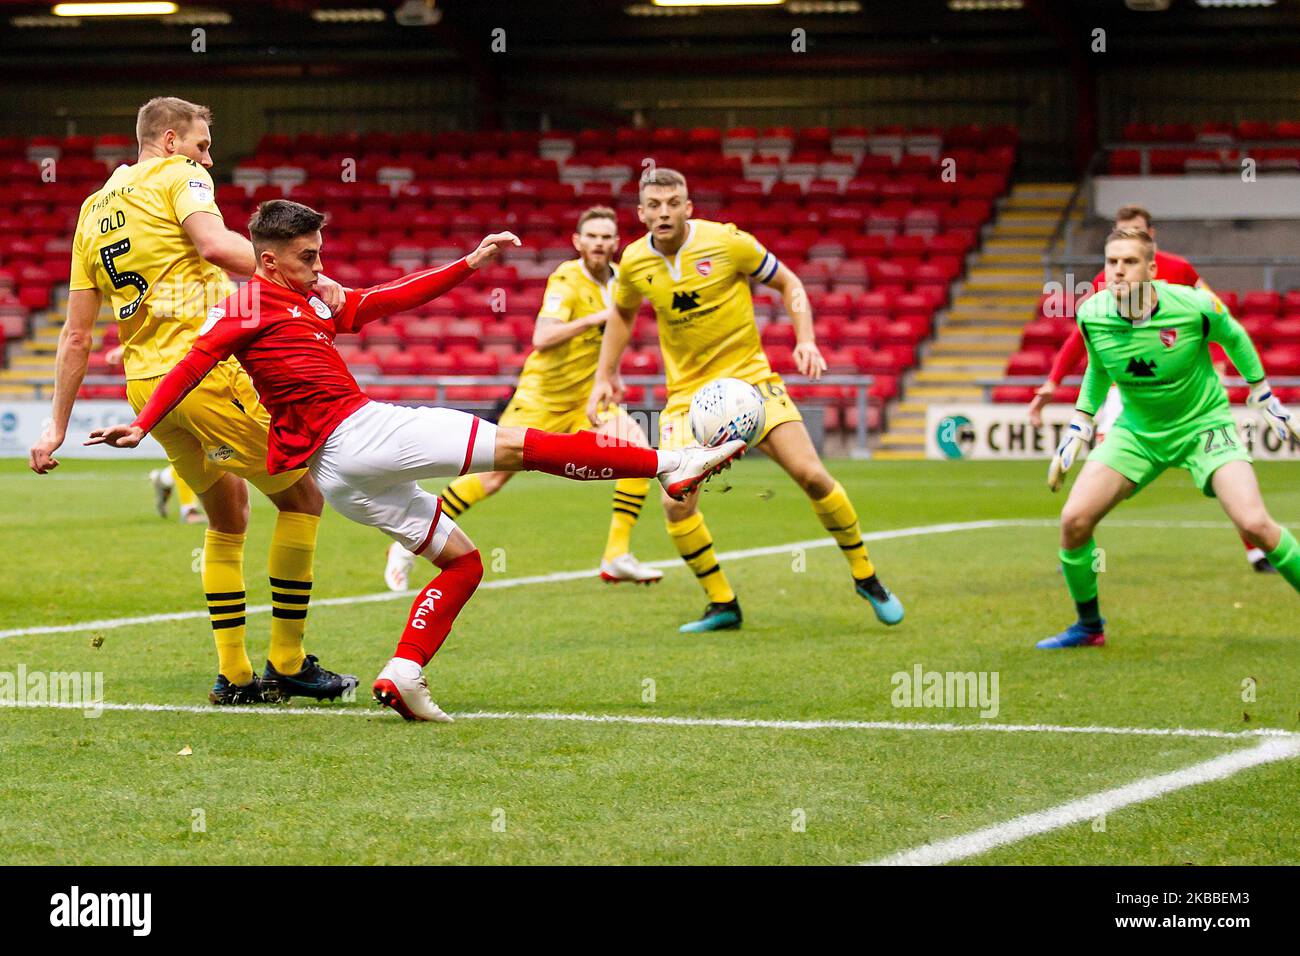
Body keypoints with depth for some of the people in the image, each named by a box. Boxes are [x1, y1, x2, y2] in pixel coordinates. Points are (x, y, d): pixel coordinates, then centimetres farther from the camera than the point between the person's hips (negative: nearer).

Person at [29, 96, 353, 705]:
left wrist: (58, 425, 20)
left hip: (143, 385, 8)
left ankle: (234, 675, 15)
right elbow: (216, 245, -22)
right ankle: (286, 665, 4)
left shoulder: (93, 211, 20)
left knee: (228, 520, 21)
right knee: (302, 498, 5)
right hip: (203, 369, -8)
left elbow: (76, 335, 18)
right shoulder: (177, 177, 0)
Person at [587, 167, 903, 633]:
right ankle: (723, 605, 7)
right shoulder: (634, 263, -3)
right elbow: (622, 314, 19)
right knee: (676, 503, -14)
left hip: (748, 375, -2)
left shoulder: (727, 242, -13)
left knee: (810, 474, -14)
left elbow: (788, 284, 0)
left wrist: (806, 341, -13)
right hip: (687, 392, 2)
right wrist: (604, 376, 13)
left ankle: (865, 577, 7)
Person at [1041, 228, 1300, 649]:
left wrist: (1265, 398, 6)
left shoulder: (1193, 307, -23)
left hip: (1203, 425, -3)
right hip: (1137, 432, 3)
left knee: (1255, 524, -22)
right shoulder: (1092, 315, -13)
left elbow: (1234, 338, -1)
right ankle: (1089, 626, 13)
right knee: (1074, 520, -10)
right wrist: (1077, 430, 9)